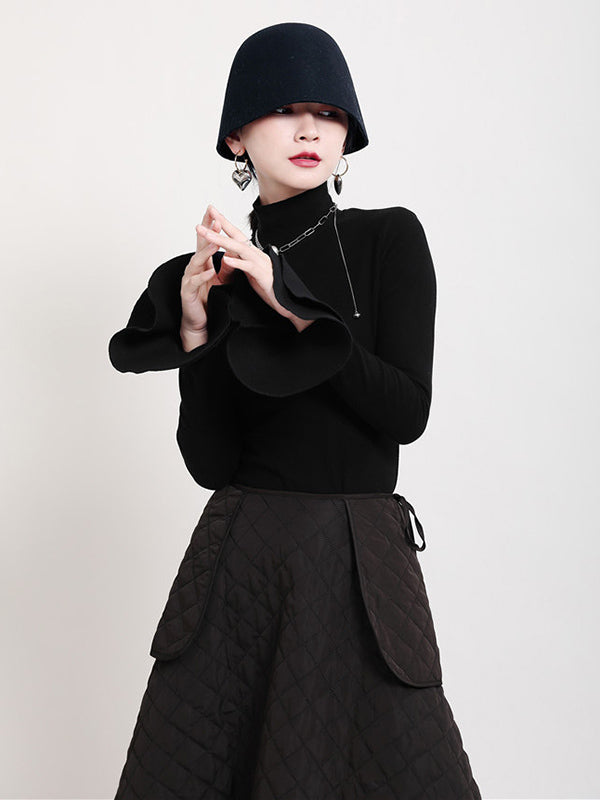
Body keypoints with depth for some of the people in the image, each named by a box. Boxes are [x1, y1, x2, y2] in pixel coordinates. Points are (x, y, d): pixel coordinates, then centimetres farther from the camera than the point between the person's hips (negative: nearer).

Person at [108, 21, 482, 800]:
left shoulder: (390, 238, 1)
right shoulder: (218, 269, 7)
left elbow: (407, 411, -9)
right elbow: (209, 461, 1)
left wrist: (293, 307, -15)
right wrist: (196, 332, -12)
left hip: (362, 560, -2)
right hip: (239, 559, 2)